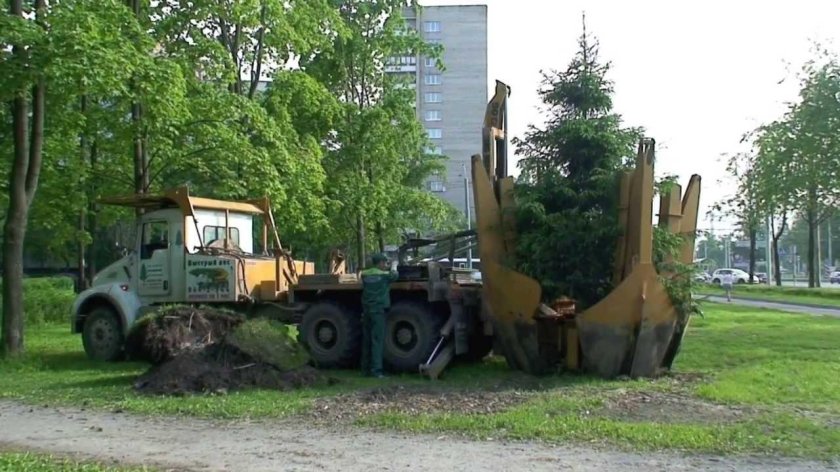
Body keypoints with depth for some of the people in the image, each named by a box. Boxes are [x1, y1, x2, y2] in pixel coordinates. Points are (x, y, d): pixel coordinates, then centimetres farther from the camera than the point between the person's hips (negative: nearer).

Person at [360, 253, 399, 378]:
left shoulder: (365, 274, 9)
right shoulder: (384, 275, -6)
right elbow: (394, 275, 12)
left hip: (366, 310, 6)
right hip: (378, 310, -6)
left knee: (366, 340, 12)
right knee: (377, 340, -6)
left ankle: (365, 369, 17)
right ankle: (376, 370, -11)